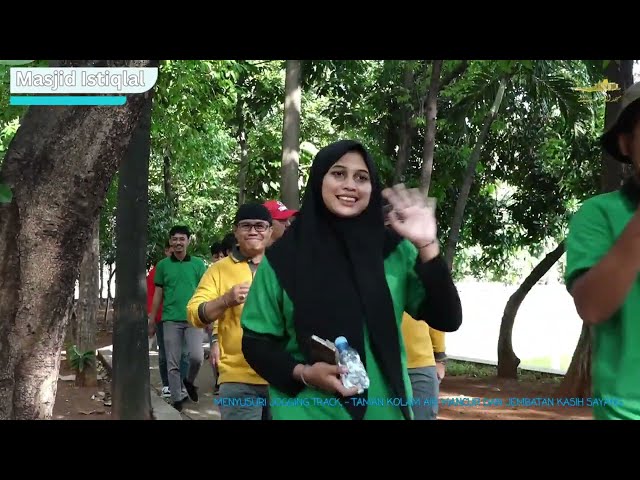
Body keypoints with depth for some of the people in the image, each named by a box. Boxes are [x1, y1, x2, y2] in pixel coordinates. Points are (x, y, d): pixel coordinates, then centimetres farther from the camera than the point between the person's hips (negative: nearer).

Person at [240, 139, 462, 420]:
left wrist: (426, 247, -16)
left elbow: (447, 320, -5)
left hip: (384, 409, 2)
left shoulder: (394, 251, 1)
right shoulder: (284, 258, -3)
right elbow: (256, 342, 1)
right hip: (307, 411, -2)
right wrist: (302, 373, -16)